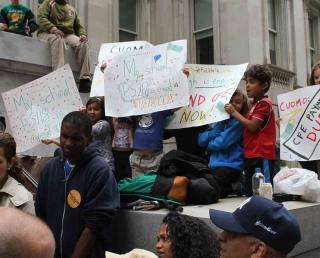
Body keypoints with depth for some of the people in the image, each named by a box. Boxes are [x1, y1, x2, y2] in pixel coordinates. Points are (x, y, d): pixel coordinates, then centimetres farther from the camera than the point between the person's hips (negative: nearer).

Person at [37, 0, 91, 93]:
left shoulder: (72, 9, 27)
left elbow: (79, 26, 23)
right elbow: (41, 18, -3)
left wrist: (83, 35, -1)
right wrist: (52, 28, -22)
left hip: (68, 34, 4)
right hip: (48, 33, -4)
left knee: (83, 44, -25)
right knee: (58, 40, -38)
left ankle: (85, 79, -33)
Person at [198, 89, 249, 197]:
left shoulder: (240, 122, -6)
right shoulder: (219, 119, 14)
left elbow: (222, 143, -16)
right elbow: (201, 140, 8)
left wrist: (209, 143, 2)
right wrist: (212, 134, -10)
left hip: (230, 166, -7)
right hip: (214, 164, 7)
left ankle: (233, 188, 6)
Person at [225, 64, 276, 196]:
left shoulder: (264, 103, -9)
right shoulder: (255, 104, 20)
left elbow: (252, 126, -17)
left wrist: (234, 112, -10)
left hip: (261, 156, -10)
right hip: (251, 156, 10)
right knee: (249, 192, 12)